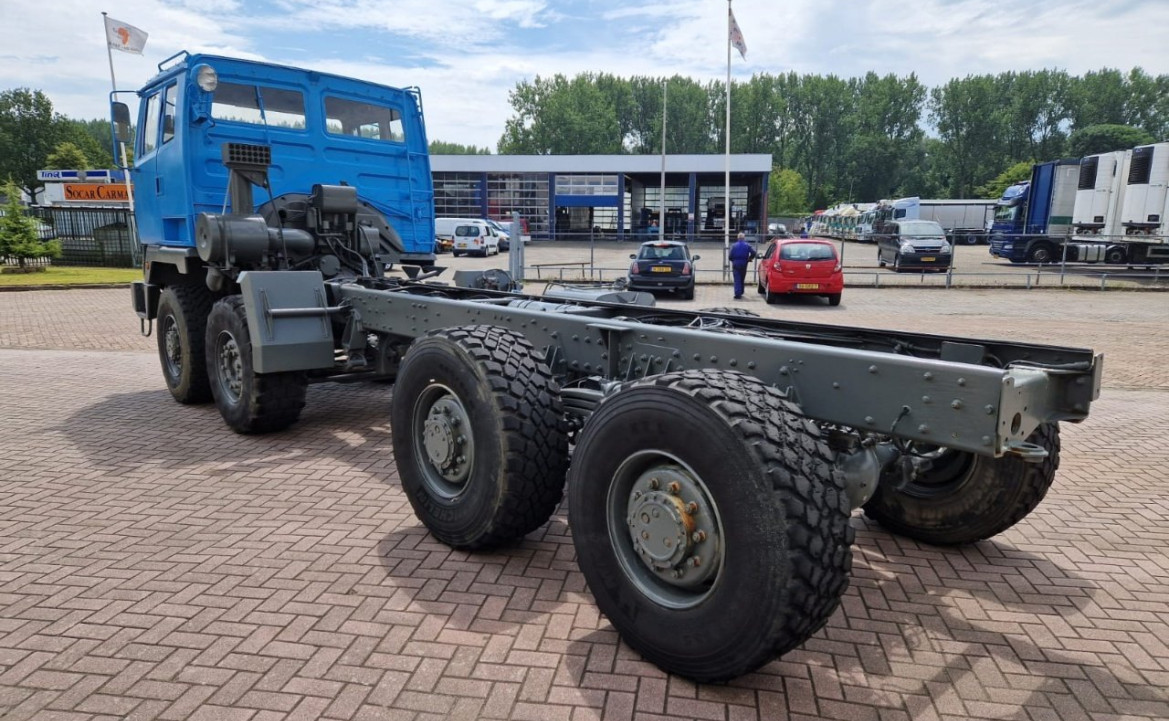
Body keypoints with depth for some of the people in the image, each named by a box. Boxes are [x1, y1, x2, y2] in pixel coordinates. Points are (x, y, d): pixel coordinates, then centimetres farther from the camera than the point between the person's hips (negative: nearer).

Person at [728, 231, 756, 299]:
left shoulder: (734, 245, -2)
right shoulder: (747, 245, 1)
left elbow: (730, 256, -6)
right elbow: (753, 253, -8)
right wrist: (749, 259, 10)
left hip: (736, 264, -2)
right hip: (744, 264, 2)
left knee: (737, 279, -3)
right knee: (742, 279, 17)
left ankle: (737, 294, -14)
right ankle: (740, 292, 27)